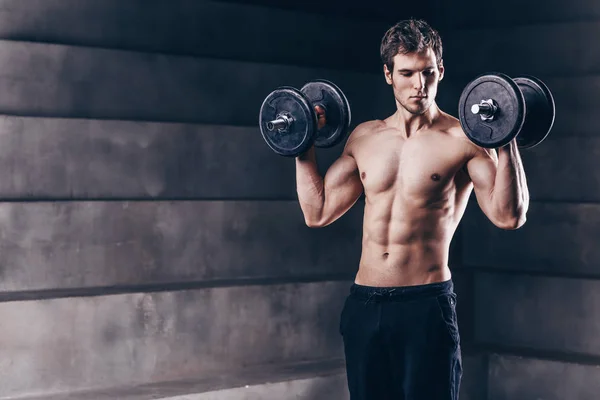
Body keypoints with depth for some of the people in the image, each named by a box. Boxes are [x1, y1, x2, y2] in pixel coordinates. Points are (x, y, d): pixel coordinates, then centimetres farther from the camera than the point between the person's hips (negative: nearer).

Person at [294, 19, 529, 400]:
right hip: (363, 303, 5)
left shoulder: (463, 139, -5)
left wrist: (507, 144, -23)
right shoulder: (363, 138, 10)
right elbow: (318, 212, 13)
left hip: (426, 306, -5)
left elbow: (508, 216, -16)